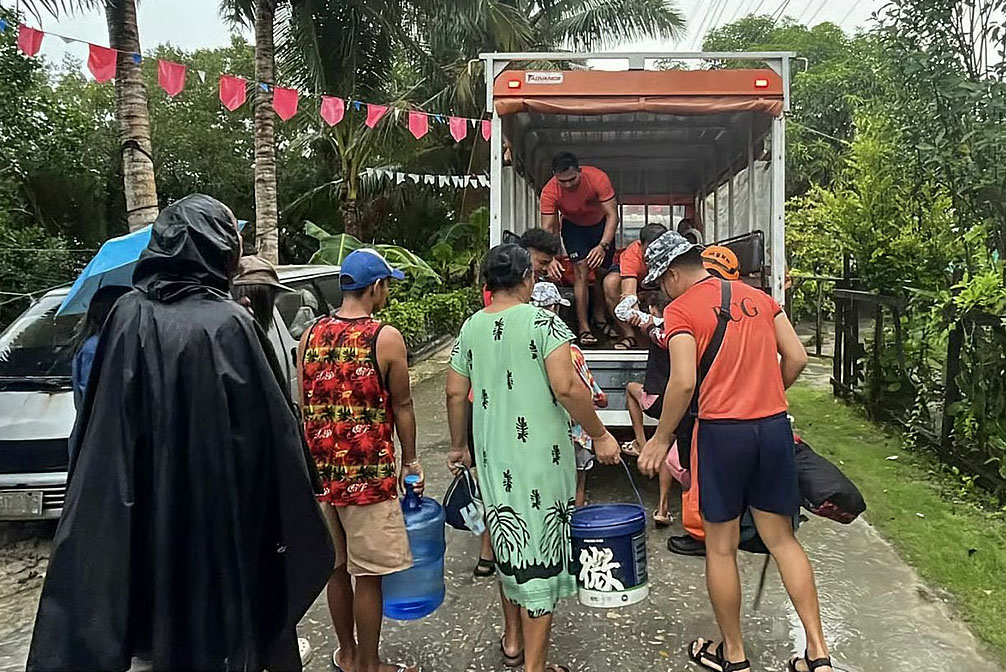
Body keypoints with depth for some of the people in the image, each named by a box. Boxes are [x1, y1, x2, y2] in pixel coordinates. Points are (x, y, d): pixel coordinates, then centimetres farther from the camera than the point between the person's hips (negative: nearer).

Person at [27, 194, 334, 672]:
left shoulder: (128, 315, -6)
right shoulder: (229, 323, -17)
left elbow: (100, 428, -1)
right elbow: (272, 424, -14)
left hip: (148, 512, 4)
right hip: (221, 510, -4)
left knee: (164, 623, 20)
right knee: (219, 615, 14)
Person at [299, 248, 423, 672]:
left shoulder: (311, 335, 3)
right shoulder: (387, 338, -11)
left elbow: (304, 405, 8)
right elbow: (401, 406, -5)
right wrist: (410, 462, 8)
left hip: (320, 472, 6)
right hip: (368, 474, -6)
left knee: (337, 566, 19)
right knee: (368, 575, 7)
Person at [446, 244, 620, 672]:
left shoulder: (471, 328, 5)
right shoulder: (543, 322, -12)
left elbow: (455, 393, 8)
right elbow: (566, 387, -22)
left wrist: (458, 445, 20)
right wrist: (599, 435, -11)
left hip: (493, 455, 6)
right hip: (541, 455, -5)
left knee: (509, 544, 21)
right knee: (540, 552, 4)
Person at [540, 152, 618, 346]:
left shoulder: (597, 178, -33)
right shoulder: (550, 191, -29)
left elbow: (612, 215, -31)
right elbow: (547, 227, -28)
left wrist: (603, 246, -45)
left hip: (600, 224, 1)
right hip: (573, 226, -1)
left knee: (602, 272, 4)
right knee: (581, 271, -15)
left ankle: (600, 317, 26)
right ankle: (583, 329, -15)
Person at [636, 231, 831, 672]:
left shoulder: (681, 309, -6)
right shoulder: (758, 297, 12)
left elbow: (683, 382, -16)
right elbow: (796, 358, 9)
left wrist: (660, 440, -6)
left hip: (722, 432, -5)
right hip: (775, 426, 6)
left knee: (721, 546, 9)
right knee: (782, 539, 15)